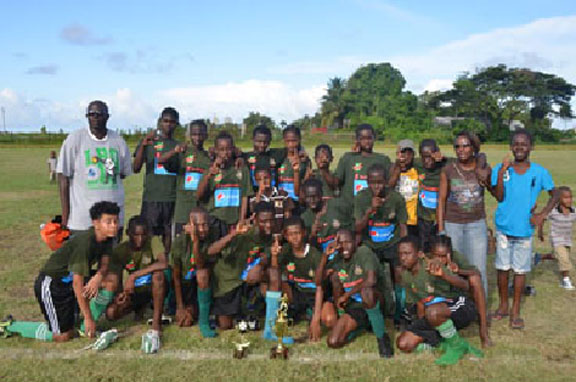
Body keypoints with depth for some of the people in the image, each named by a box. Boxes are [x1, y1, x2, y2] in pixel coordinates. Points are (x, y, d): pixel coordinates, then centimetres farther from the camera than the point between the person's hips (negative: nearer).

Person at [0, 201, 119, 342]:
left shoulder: (106, 238, -5)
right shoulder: (85, 242, -29)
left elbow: (104, 265, -4)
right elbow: (77, 283, -30)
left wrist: (98, 277, -30)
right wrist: (88, 318, -28)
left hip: (68, 281, 8)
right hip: (50, 284, -8)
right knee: (64, 336, -6)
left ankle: (85, 328, 5)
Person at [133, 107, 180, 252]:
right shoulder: (148, 142, 6)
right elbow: (136, 168, -5)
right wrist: (143, 145, -16)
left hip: (172, 198, 2)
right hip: (151, 197, -2)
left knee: (168, 232, 4)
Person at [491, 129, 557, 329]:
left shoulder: (539, 172, -4)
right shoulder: (500, 168, -5)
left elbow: (554, 195, 7)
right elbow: (499, 197, -12)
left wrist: (542, 214, -7)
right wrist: (501, 173, -23)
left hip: (525, 229, 0)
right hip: (504, 227, 0)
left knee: (520, 270, 8)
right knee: (502, 268, 10)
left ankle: (515, 311, 22)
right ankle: (503, 306, 27)